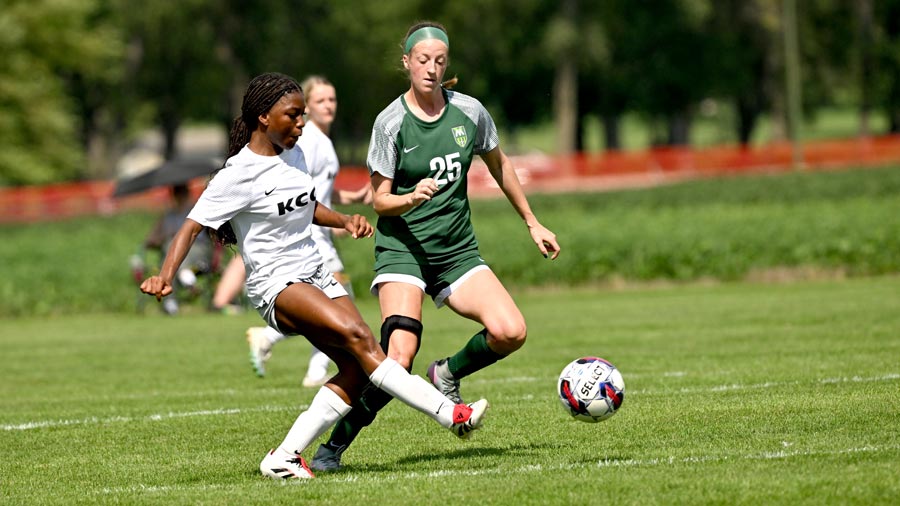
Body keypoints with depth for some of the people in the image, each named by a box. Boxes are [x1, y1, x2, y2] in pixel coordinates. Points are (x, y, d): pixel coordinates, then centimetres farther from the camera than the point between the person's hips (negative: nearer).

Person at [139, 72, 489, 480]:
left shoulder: (293, 154, 10)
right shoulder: (239, 174, -12)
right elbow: (192, 227, -14)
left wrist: (344, 221, 10)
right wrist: (165, 277, -28)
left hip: (315, 275, 9)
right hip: (276, 284, -8)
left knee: (356, 369, -8)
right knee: (355, 335, -28)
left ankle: (283, 458, -1)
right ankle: (451, 414, -31)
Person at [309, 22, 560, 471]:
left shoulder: (470, 112, 1)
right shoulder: (390, 122, -9)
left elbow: (498, 165, 18)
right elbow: (380, 199, -5)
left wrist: (533, 223, 22)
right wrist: (412, 198, -27)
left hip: (457, 249, 4)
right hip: (402, 247, -4)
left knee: (511, 333, -18)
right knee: (398, 358, -23)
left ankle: (448, 374, 12)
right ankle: (334, 446, -9)